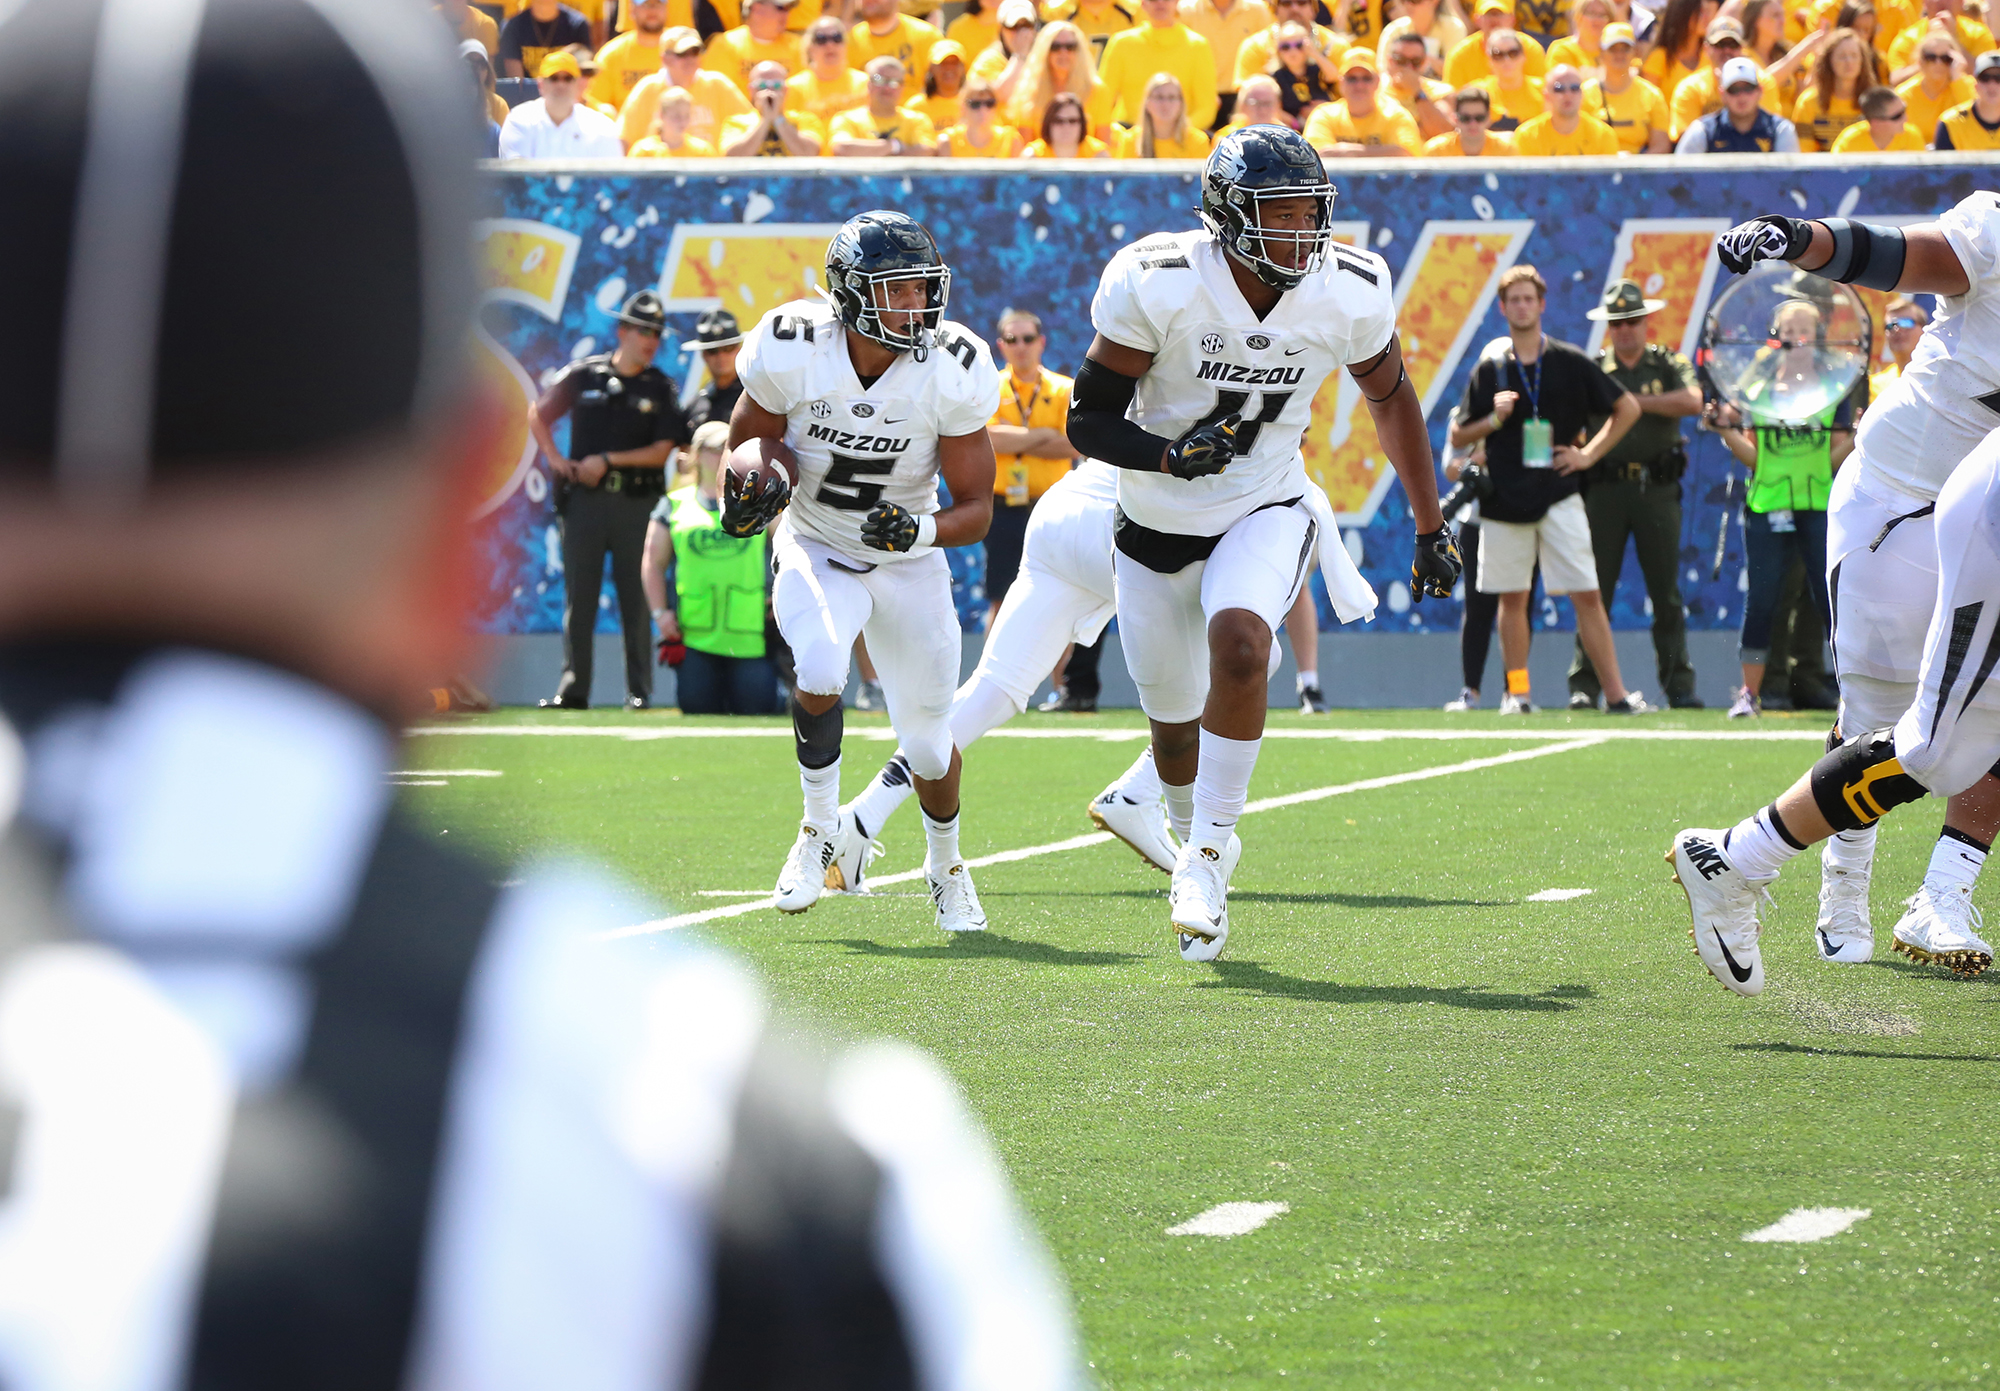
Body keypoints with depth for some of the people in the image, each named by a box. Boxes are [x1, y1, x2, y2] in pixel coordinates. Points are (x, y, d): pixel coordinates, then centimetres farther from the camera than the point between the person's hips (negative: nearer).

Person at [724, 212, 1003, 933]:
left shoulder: (953, 372, -21)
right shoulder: (793, 352, -22)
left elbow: (977, 511, -13)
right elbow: (749, 436, -2)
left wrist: (921, 529, -35)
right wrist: (755, 475, -25)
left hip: (908, 565, 1)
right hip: (816, 553, -1)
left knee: (927, 741, 7)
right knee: (819, 672, -32)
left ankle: (945, 865, 40)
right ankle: (819, 829, -6)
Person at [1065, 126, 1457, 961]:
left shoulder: (1349, 293, -13)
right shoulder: (1158, 287, -22)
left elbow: (1391, 397, 7)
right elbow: (1087, 421, -15)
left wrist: (1431, 529, 11)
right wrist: (1172, 456, -34)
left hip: (1266, 515, 0)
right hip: (1159, 522, 0)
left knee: (1238, 643, -31)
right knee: (1175, 724, 11)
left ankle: (1206, 853, -17)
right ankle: (1198, 841, 44)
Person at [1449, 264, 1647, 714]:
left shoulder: (1571, 363, 3)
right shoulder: (1490, 368, 5)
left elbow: (1628, 408, 12)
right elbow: (1458, 437, 8)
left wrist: (1590, 453, 4)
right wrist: (1494, 420, -10)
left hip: (1559, 498, -1)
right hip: (1505, 500, 2)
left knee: (1587, 596, -7)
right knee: (1512, 597, 6)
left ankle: (1616, 693, -6)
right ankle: (1517, 690, 15)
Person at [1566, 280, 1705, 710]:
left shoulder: (1669, 363, 9)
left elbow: (1692, 401, -11)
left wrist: (1635, 401, -12)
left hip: (1657, 488, 0)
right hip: (1605, 489, 0)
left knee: (1666, 593, 1)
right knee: (1596, 592, -2)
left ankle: (1679, 685, 4)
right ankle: (1584, 685, 0)